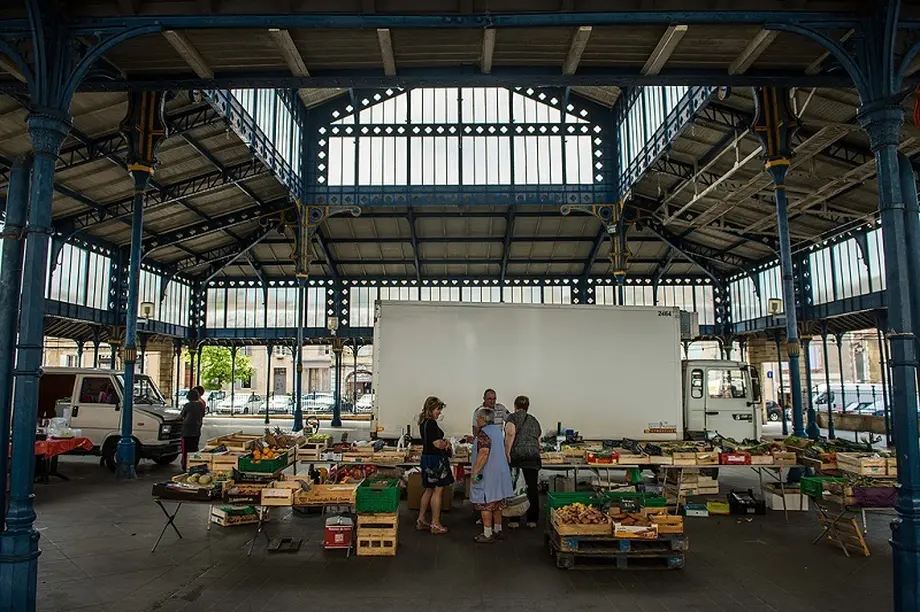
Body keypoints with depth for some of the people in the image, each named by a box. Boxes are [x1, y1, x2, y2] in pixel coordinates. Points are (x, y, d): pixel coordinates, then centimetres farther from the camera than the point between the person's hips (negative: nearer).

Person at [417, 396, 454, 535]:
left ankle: (421, 520, 24)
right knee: (438, 491, 0)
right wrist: (447, 444, -3)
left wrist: (443, 441, 6)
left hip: (427, 457, 10)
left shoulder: (424, 422, 11)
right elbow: (437, 444, -23)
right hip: (435, 460, -10)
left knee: (429, 490, 18)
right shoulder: (431, 423, -20)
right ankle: (435, 524, 7)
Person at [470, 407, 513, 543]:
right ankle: (497, 530, 25)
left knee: (486, 504, -1)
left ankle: (487, 534, 4)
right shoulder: (497, 430, 10)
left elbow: (484, 453, -26)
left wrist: (474, 472, -23)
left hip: (487, 474, -9)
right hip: (500, 473, 9)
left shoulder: (483, 433, -17)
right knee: (497, 503, 16)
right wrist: (474, 441, 22)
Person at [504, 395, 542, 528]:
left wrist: (507, 453, -14)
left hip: (516, 456, -4)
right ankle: (532, 519, 9)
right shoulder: (534, 420, 19)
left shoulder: (512, 417, 4)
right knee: (532, 487, 6)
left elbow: (510, 434, -15)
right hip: (533, 456, 4)